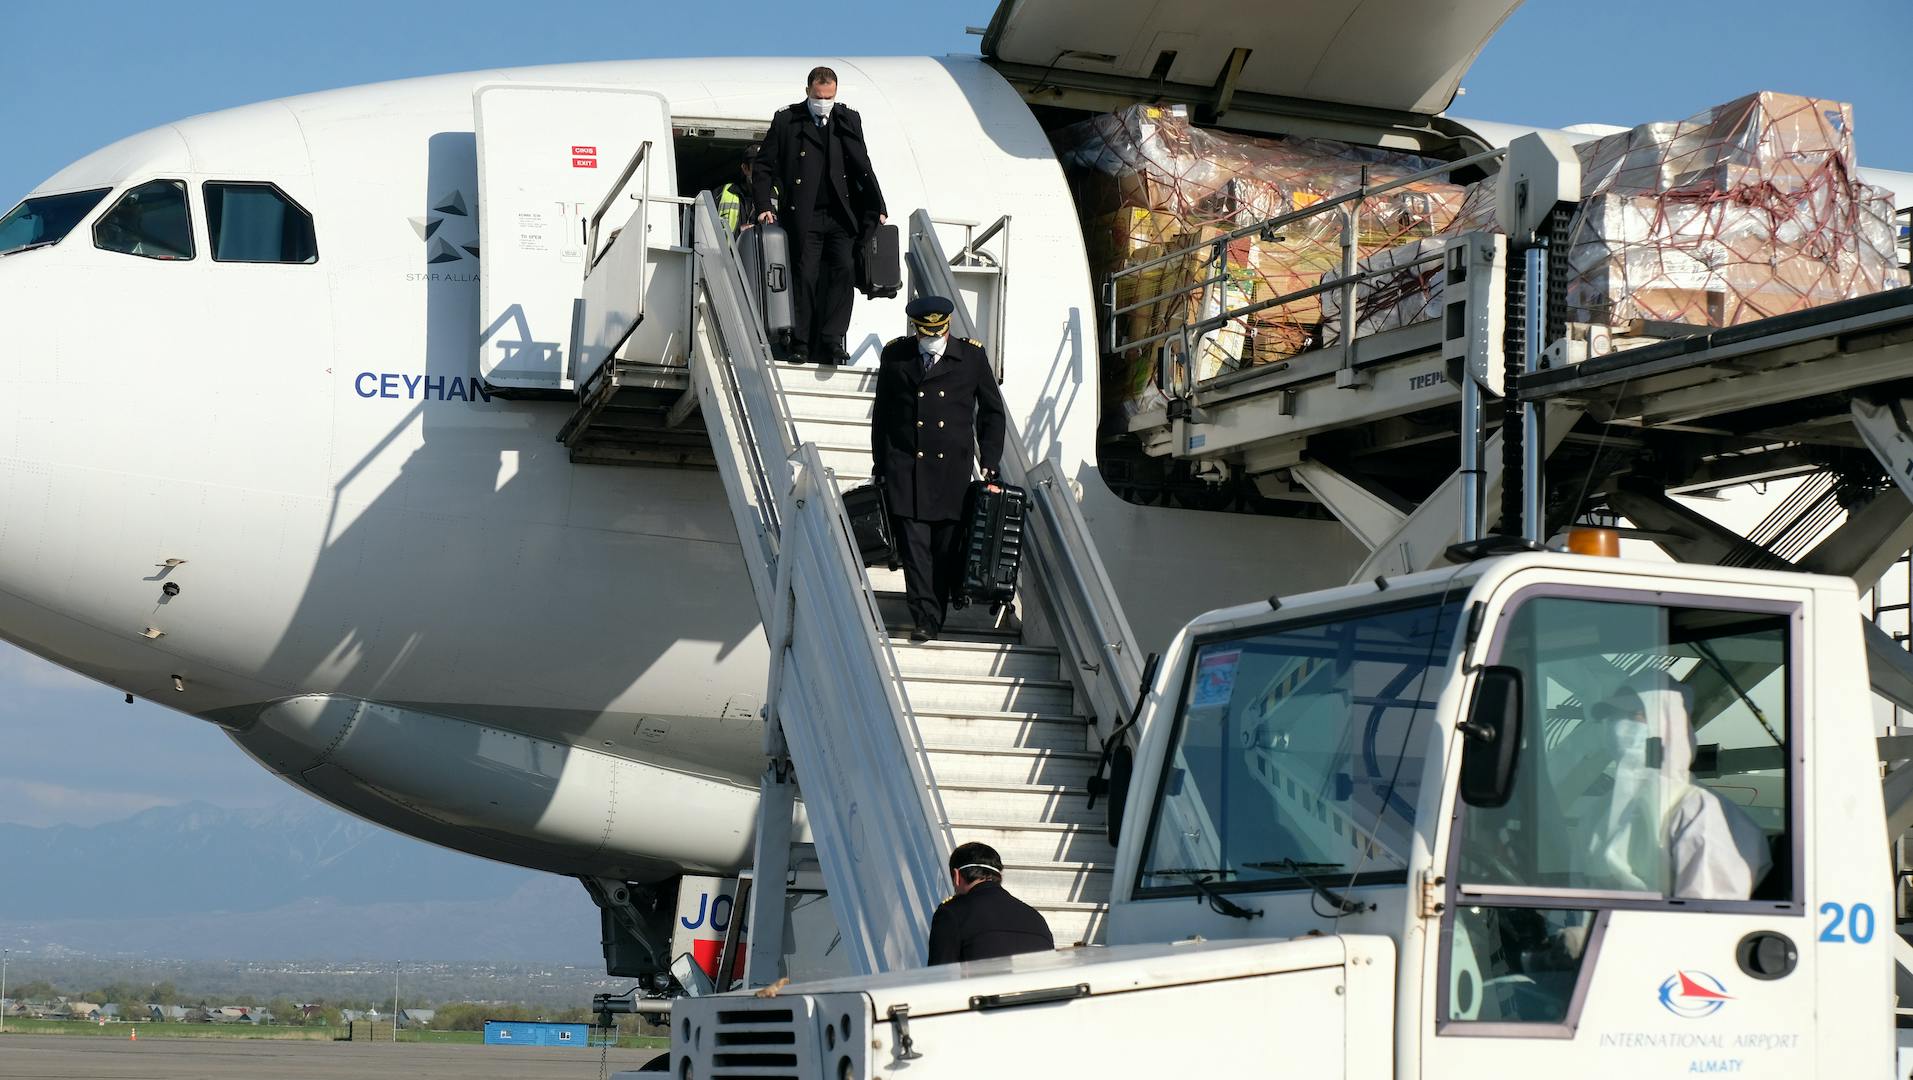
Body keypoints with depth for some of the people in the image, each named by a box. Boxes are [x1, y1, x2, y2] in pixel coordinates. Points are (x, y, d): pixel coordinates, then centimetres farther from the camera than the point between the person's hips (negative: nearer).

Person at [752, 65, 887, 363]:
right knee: (806, 275, -4)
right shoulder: (786, 121, 5)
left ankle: (832, 339, -8)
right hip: (805, 216, -2)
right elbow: (763, 167, 6)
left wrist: (877, 209, 5)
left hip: (841, 215, 2)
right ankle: (801, 343, 1)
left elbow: (863, 168, 11)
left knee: (845, 269, -11)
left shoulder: (849, 120, 11)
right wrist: (764, 206, -4)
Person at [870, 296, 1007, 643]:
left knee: (947, 549, 4)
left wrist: (989, 463, 6)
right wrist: (879, 465, 10)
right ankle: (925, 619, -7)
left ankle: (937, 616, 16)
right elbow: (881, 414, 12)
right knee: (914, 548, -8)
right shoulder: (895, 356, 4)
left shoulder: (972, 356, 2)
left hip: (953, 470, 0)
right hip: (905, 468, 0)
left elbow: (992, 412, 11)